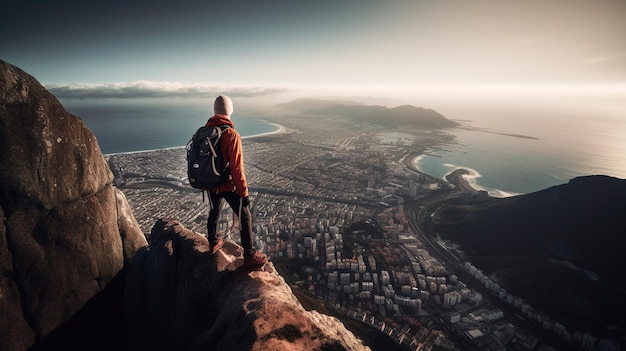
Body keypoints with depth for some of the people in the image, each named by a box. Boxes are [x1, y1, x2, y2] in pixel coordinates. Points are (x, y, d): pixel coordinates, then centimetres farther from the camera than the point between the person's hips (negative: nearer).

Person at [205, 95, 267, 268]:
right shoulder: (231, 135, -23)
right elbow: (236, 168, -25)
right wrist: (244, 192, -17)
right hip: (228, 185, -6)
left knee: (214, 211, 27)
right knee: (245, 217, 7)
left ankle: (213, 243, 48)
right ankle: (249, 255, 14)